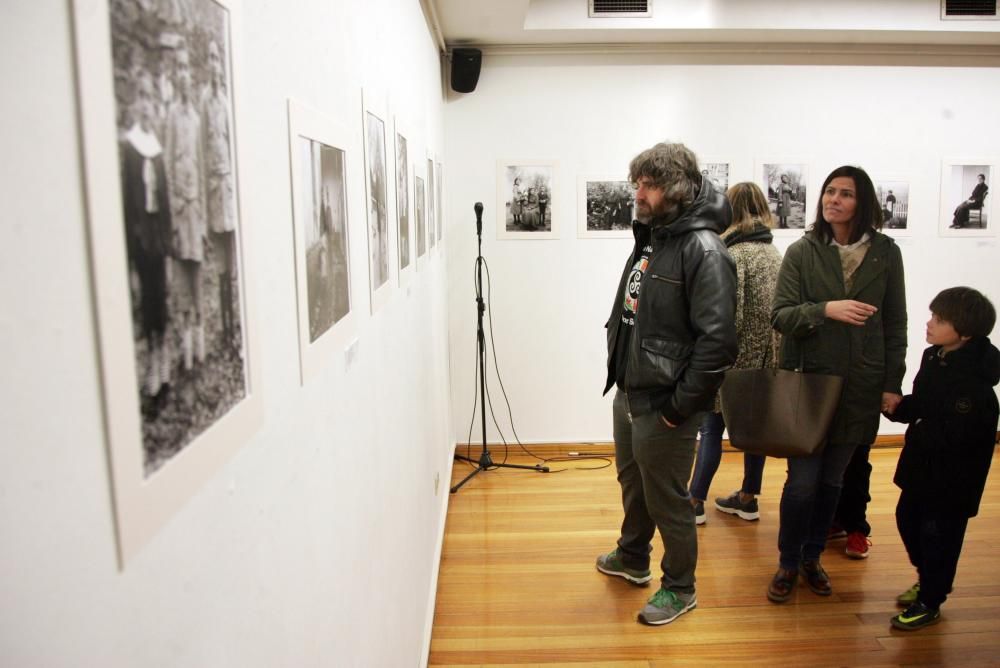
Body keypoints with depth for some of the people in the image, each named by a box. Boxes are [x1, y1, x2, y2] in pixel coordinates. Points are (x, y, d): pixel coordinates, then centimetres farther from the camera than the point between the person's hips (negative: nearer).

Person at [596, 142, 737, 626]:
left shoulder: (703, 249, -19)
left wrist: (679, 405, -20)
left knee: (667, 499, 7)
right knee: (631, 481, 25)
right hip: (628, 392, 9)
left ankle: (679, 588, 29)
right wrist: (617, 367, 13)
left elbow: (717, 339, -24)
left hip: (663, 403, -9)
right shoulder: (649, 238, 9)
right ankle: (632, 557, 48)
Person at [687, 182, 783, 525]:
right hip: (765, 359, 8)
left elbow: (730, 317, -19)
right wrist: (770, 348, 17)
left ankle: (695, 501, 9)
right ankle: (748, 498, 25)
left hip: (738, 358, -7)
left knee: (711, 427, 1)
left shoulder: (735, 255, -15)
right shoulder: (774, 253, 10)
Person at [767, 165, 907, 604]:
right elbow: (780, 315, -9)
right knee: (802, 482, 0)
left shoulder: (885, 253, 2)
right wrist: (826, 310, -26)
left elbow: (895, 322, 6)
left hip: (859, 387, 2)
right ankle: (787, 564, 20)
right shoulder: (802, 251, -3)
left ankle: (812, 558, 31)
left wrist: (893, 383, 3)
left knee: (832, 480, 13)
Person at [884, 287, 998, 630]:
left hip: (953, 475, -8)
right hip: (922, 462, 8)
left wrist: (917, 432, -16)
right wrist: (899, 407, -7)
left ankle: (929, 602, 25)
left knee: (938, 534, 6)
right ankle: (927, 579, 43)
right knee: (907, 520, 20)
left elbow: (955, 435, -27)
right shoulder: (933, 356, 0)